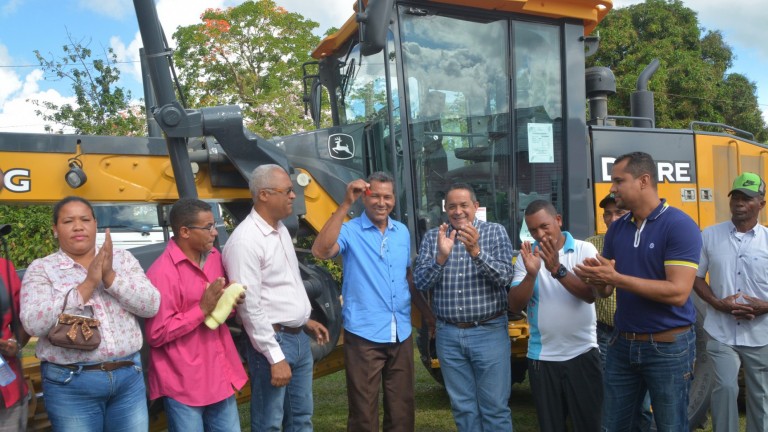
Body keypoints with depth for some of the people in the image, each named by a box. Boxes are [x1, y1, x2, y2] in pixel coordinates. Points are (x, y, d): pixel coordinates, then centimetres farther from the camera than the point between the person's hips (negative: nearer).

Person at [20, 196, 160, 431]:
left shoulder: (123, 258, 5)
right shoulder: (41, 269, 0)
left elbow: (151, 306, -4)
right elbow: (34, 323, -14)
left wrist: (109, 276, -16)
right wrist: (88, 283, -18)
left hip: (129, 376, 2)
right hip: (70, 384, -2)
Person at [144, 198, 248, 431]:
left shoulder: (214, 257, 4)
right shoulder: (162, 273, -19)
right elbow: (156, 334, -18)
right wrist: (202, 309, -23)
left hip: (221, 373, 7)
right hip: (184, 383, -7)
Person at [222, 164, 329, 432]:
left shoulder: (280, 229, 9)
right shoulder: (245, 240, -20)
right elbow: (250, 307, -21)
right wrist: (275, 358, -20)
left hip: (299, 337, 9)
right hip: (274, 341, -8)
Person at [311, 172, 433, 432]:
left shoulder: (402, 232, 9)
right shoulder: (351, 231, -8)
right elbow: (321, 251, -28)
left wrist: (431, 316, 16)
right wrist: (346, 204, -28)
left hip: (401, 335, 5)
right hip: (364, 336, -5)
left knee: (402, 409, 16)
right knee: (364, 411, 6)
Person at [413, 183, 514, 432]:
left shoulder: (495, 232, 0)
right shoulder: (433, 237, 5)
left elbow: (504, 277, -11)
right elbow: (420, 283, -2)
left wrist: (476, 251, -26)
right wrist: (441, 256, -18)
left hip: (489, 332, -2)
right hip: (448, 336, 2)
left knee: (495, 408, 4)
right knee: (463, 408, 13)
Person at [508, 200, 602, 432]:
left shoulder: (584, 250, -4)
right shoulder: (526, 256, 0)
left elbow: (591, 294, -17)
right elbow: (515, 305, -8)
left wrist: (557, 269, -28)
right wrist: (531, 273, -24)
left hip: (582, 353, -2)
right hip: (542, 356, 2)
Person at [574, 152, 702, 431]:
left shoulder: (680, 226, -14)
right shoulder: (616, 229, 6)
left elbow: (678, 292, -23)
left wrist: (617, 278, -26)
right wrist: (594, 278, -15)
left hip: (668, 346, -6)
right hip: (622, 343, 6)